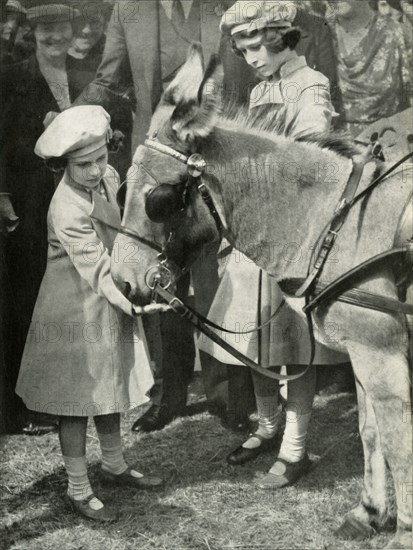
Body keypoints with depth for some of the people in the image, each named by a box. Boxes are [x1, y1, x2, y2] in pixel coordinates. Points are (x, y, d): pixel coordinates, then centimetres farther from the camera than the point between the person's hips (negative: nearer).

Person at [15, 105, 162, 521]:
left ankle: (114, 464, 38)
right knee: (77, 398, 3)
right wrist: (137, 303, -40)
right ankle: (78, 489, 17)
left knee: (111, 384, 20)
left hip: (112, 301, 8)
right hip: (77, 311, -8)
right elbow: (99, 271, -32)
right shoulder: (68, 210, -29)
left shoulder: (108, 177, -4)